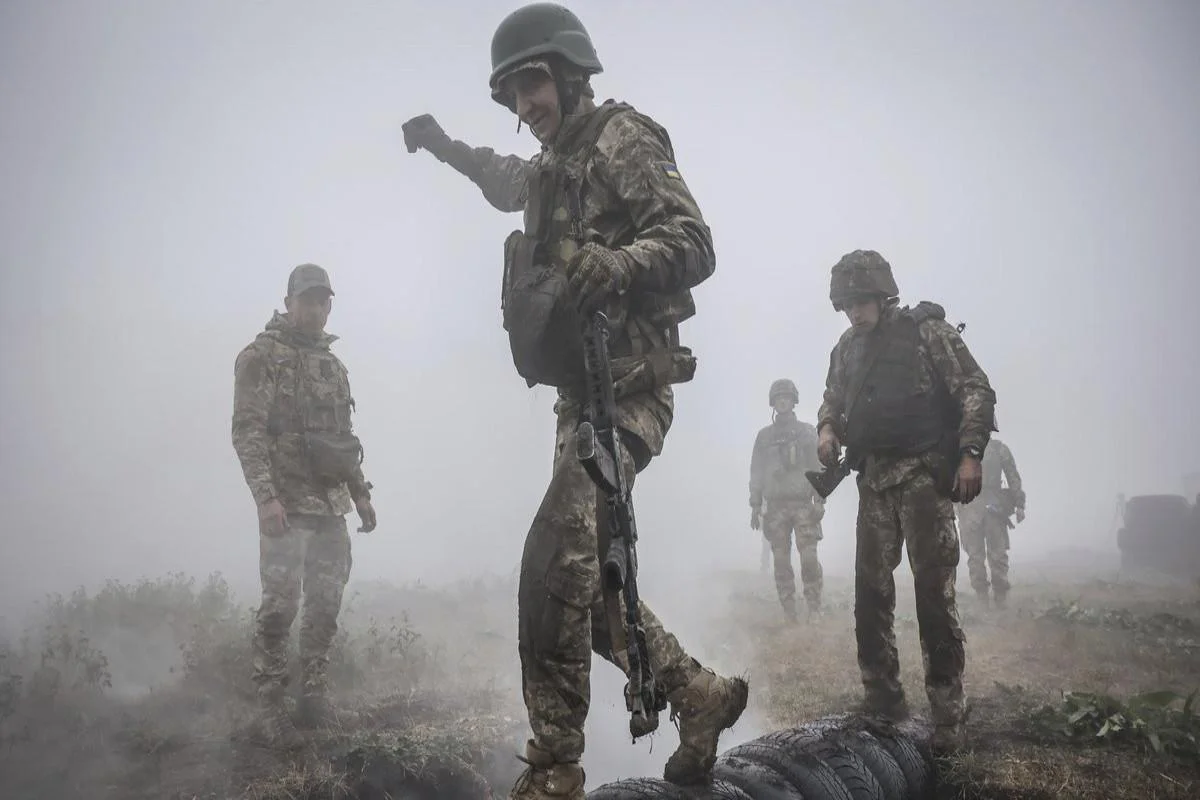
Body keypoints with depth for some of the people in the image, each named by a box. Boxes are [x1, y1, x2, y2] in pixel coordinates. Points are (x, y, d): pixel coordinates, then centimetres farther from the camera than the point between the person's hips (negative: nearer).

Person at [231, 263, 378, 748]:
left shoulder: (333, 365, 17)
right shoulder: (262, 356, -4)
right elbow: (247, 432, -12)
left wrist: (360, 493, 17)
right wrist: (266, 497, -21)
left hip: (331, 506, 7)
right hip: (286, 504, -6)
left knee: (326, 603, 8)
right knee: (281, 603, -8)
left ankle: (314, 695, 21)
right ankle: (272, 707, 3)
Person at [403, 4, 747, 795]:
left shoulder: (623, 138, -4)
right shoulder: (552, 166, 22)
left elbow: (694, 245, -17)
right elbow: (508, 182, 48)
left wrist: (611, 265, -33)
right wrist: (444, 145, 44)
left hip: (626, 386, -9)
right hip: (581, 389, 9)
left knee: (555, 561, -22)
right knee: (586, 574, 8)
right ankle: (702, 696, 21)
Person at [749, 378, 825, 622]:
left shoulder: (807, 432, 10)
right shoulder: (764, 435, 14)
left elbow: (818, 468, 5)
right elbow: (756, 472, 12)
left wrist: (819, 501, -5)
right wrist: (755, 506, 6)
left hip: (803, 504, -2)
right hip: (775, 506, 2)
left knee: (809, 558, -11)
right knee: (781, 562, -1)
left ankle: (814, 610, -6)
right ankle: (788, 614, 3)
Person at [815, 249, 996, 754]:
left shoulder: (928, 331, -1)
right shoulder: (847, 348, 15)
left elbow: (976, 391, -5)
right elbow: (832, 401, 25)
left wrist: (970, 453, -15)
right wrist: (826, 429, 2)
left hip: (923, 472, -5)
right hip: (873, 477, 6)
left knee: (934, 588, -7)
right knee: (870, 588, 5)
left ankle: (946, 713, 0)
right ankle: (882, 700, 16)